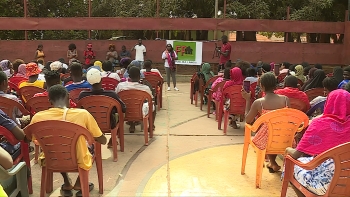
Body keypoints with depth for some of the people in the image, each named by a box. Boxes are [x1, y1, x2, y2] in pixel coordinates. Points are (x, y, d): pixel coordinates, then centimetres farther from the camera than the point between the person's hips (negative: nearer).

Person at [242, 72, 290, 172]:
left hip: (266, 139, -2)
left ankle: (273, 163, 34)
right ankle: (272, 163, 48)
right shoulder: (285, 99, -8)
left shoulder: (258, 103, -16)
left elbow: (248, 120, -2)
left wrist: (247, 100, 2)